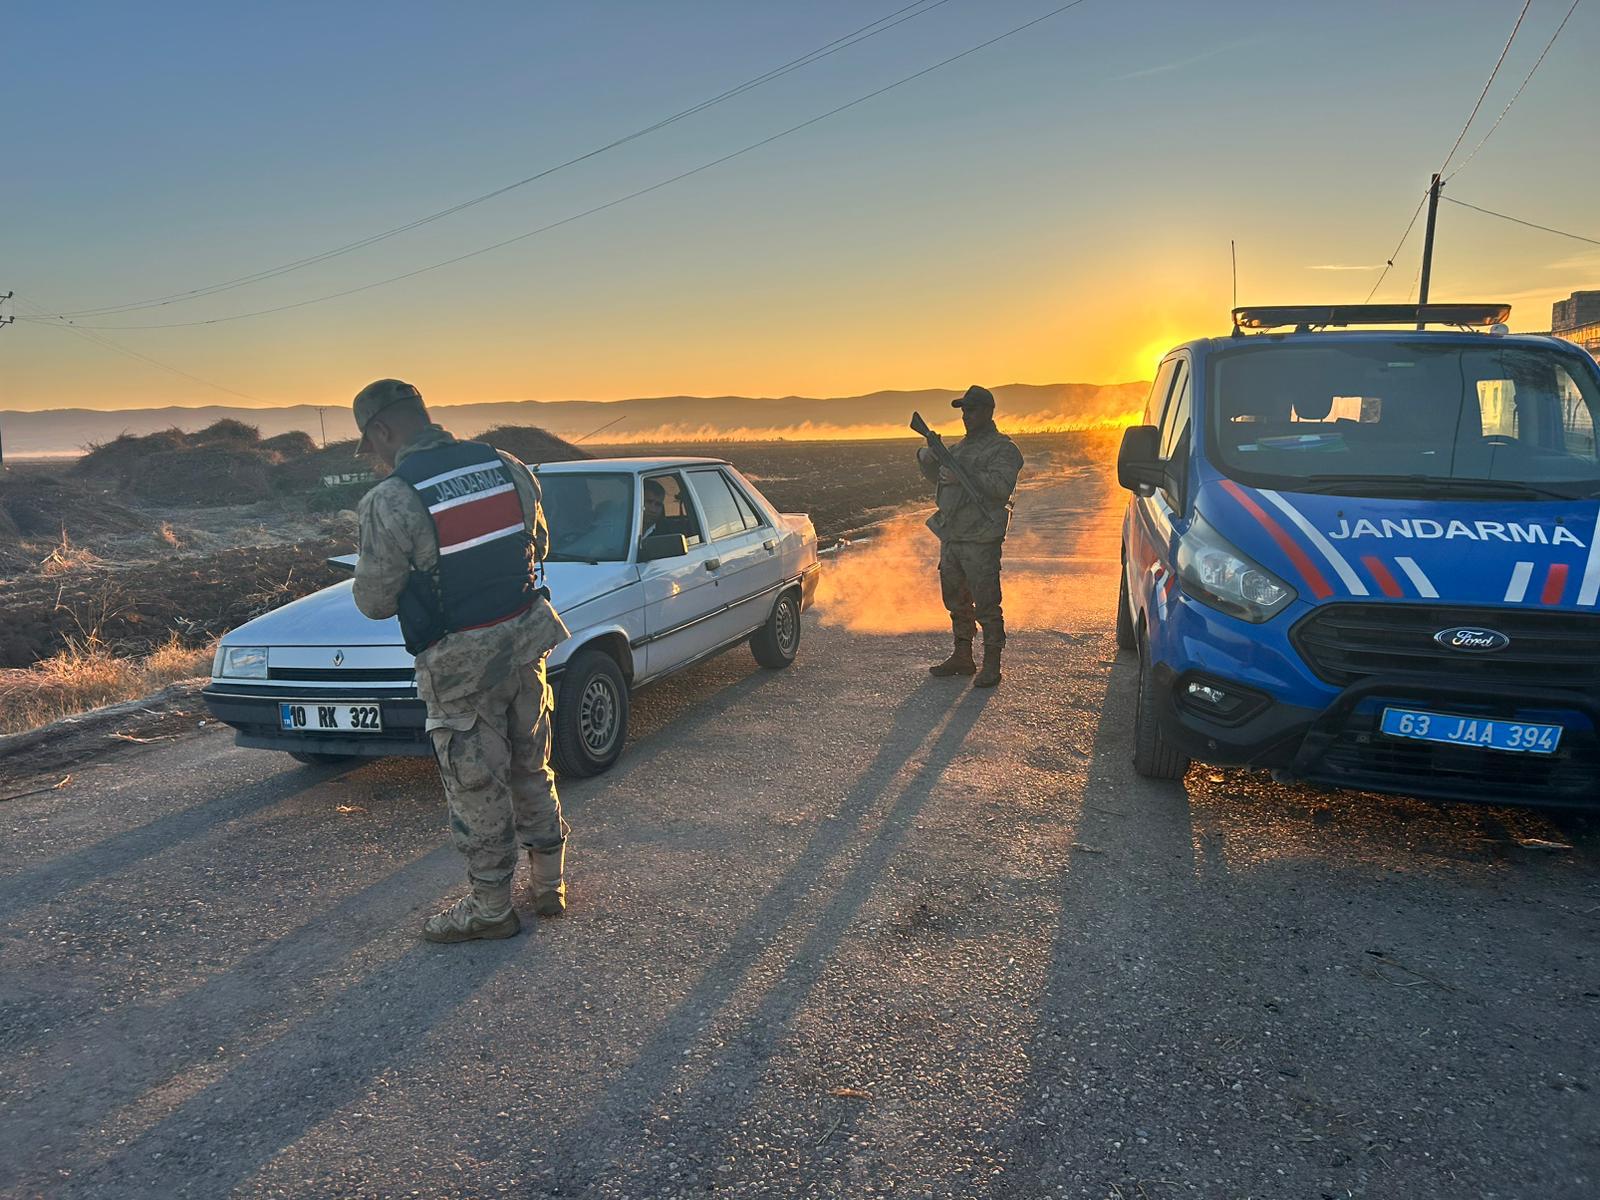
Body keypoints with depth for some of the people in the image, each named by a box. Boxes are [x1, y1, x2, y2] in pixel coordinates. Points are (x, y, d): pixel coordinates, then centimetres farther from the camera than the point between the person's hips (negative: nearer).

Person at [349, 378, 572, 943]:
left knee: (477, 788, 9)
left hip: (460, 662, -6)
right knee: (531, 769, 20)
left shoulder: (392, 501, -17)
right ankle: (550, 884, 33)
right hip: (525, 640, 6)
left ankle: (490, 907, 24)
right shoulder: (507, 467, 0)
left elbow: (374, 600, -10)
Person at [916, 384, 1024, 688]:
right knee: (956, 601, 15)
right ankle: (962, 657, 27)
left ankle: (991, 665, 1)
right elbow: (938, 477, 25)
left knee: (986, 604, -5)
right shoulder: (961, 446, 19)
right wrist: (927, 459, 5)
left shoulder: (1003, 449, -6)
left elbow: (1001, 487, -21)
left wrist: (964, 474, -26)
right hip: (951, 537, 8)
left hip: (980, 540, -8)